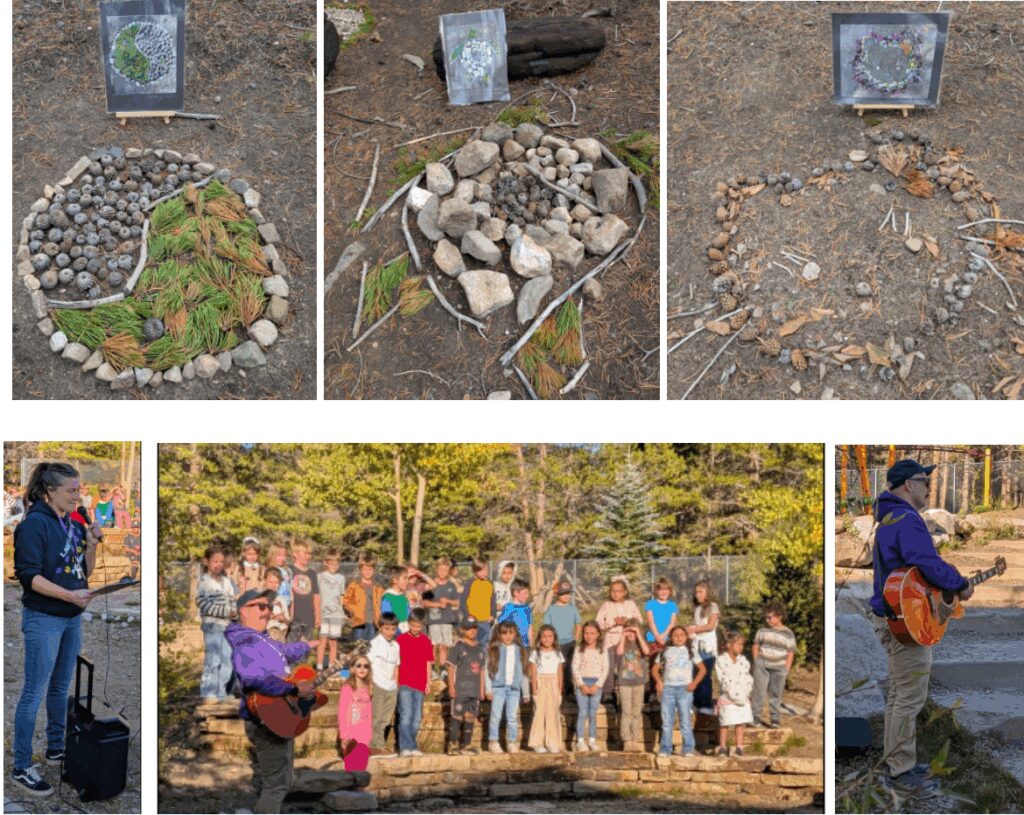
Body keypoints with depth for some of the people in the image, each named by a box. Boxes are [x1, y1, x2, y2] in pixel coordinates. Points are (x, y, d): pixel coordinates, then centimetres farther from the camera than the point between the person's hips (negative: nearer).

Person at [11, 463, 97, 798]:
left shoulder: (74, 525, 7)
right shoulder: (34, 524, -14)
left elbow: (85, 571, 12)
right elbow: (28, 575, -20)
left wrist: (91, 543, -4)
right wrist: (69, 595, -27)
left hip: (72, 618, 8)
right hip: (43, 619, -7)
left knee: (60, 688, 18)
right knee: (34, 694, -5)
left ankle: (56, 749, 32)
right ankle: (21, 770, -1)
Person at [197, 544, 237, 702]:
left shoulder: (226, 581, 15)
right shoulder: (204, 581, -4)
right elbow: (202, 602, -14)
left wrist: (234, 611, -4)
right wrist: (225, 611, -19)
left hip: (227, 624, 6)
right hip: (212, 624, -6)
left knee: (226, 659, 7)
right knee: (212, 659, -9)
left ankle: (221, 693, 13)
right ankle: (208, 694, -5)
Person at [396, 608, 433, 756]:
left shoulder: (426, 641, 9)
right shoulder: (401, 639, 0)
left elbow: (428, 663, 13)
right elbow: (396, 663, 1)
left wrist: (428, 682, 8)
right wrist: (395, 682, -2)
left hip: (420, 685, 4)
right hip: (404, 684, -4)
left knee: (416, 718, 6)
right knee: (406, 715, -13)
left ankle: (411, 746, 13)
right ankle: (406, 747, -15)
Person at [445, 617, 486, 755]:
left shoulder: (480, 649, 15)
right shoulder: (457, 647, -1)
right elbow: (451, 668, -3)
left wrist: (482, 689, 14)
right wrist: (451, 686, -9)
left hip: (474, 690, 5)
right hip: (460, 689, -5)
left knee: (471, 716, 6)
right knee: (457, 716, -5)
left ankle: (467, 745, 12)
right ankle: (453, 745, -2)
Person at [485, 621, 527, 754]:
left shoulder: (519, 650, 11)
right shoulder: (493, 649, 2)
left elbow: (522, 670, 13)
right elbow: (488, 670, 0)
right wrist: (488, 689, -6)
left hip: (514, 688, 2)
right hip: (498, 687, -2)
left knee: (513, 717, 4)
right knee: (496, 715, -3)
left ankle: (512, 743, 10)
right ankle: (493, 742, 4)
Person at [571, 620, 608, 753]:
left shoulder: (602, 650, 5)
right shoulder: (579, 649, 4)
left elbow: (605, 669, 1)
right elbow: (575, 667, -1)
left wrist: (597, 685, -9)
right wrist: (581, 684, -10)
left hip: (596, 683, 1)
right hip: (582, 683, -1)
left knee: (593, 713, 4)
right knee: (582, 712, -7)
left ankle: (592, 740, 11)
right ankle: (580, 741, -8)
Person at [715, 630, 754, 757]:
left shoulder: (743, 660, 6)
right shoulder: (721, 661, -9)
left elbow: (747, 678, 6)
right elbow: (723, 680, -13)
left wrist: (746, 692, -8)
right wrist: (733, 694, -17)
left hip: (742, 697, 5)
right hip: (727, 698, -4)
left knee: (740, 723, 6)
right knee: (724, 723, 2)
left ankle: (739, 747, 11)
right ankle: (723, 747, 11)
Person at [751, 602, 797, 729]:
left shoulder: (788, 634, -2)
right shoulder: (762, 630, 3)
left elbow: (791, 653, 1)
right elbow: (755, 646, 11)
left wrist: (786, 669, -5)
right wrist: (756, 661, 1)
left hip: (778, 667, -1)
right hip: (762, 665, 1)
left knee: (775, 694, 7)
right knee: (758, 691, -2)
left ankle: (775, 720, 14)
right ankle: (755, 717, 2)